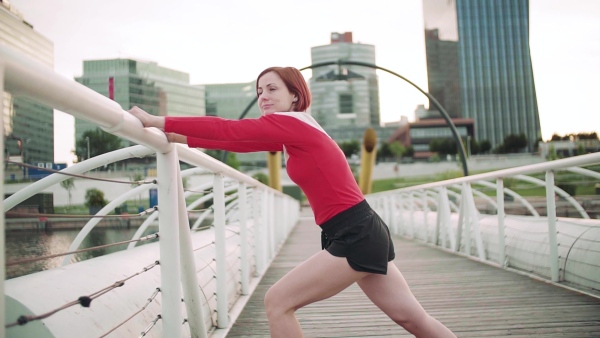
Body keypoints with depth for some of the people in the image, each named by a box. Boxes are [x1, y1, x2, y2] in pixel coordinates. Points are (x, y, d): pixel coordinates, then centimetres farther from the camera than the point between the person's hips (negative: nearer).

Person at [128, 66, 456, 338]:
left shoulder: (290, 123, -12)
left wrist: (157, 121, -11)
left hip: (355, 238, -10)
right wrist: (182, 138, 12)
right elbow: (238, 141, 14)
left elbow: (227, 130, -15)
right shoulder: (292, 131, 15)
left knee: (277, 302, -3)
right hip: (363, 232, 10)